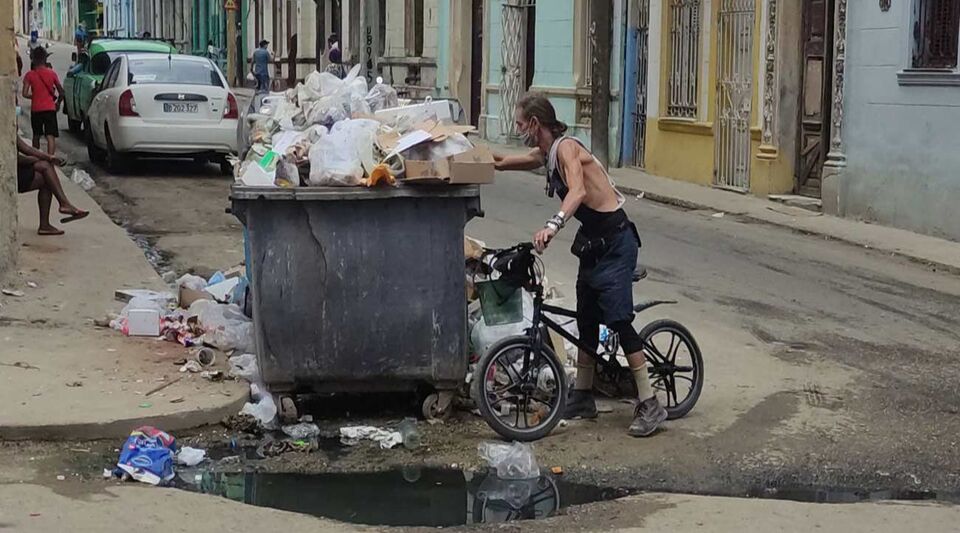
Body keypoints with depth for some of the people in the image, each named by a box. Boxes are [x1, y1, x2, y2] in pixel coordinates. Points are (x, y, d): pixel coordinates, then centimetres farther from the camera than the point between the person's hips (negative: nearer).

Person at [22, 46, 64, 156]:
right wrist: (58, 103, 19)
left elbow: (25, 94, -10)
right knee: (51, 136, -7)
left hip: (36, 109, 1)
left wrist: (34, 96, 11)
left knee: (36, 136, 19)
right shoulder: (51, 73, -2)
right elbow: (61, 92, 1)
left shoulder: (30, 75, -5)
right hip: (50, 108, -1)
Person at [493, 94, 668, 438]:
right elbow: (505, 162, 30)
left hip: (615, 243, -10)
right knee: (586, 320, 14)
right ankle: (583, 397, 25)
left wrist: (553, 225, -51)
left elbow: (577, 191, -36)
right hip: (594, 242, 10)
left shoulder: (566, 148, -17)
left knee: (618, 319, -14)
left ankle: (650, 404, -11)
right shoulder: (545, 154, 11)